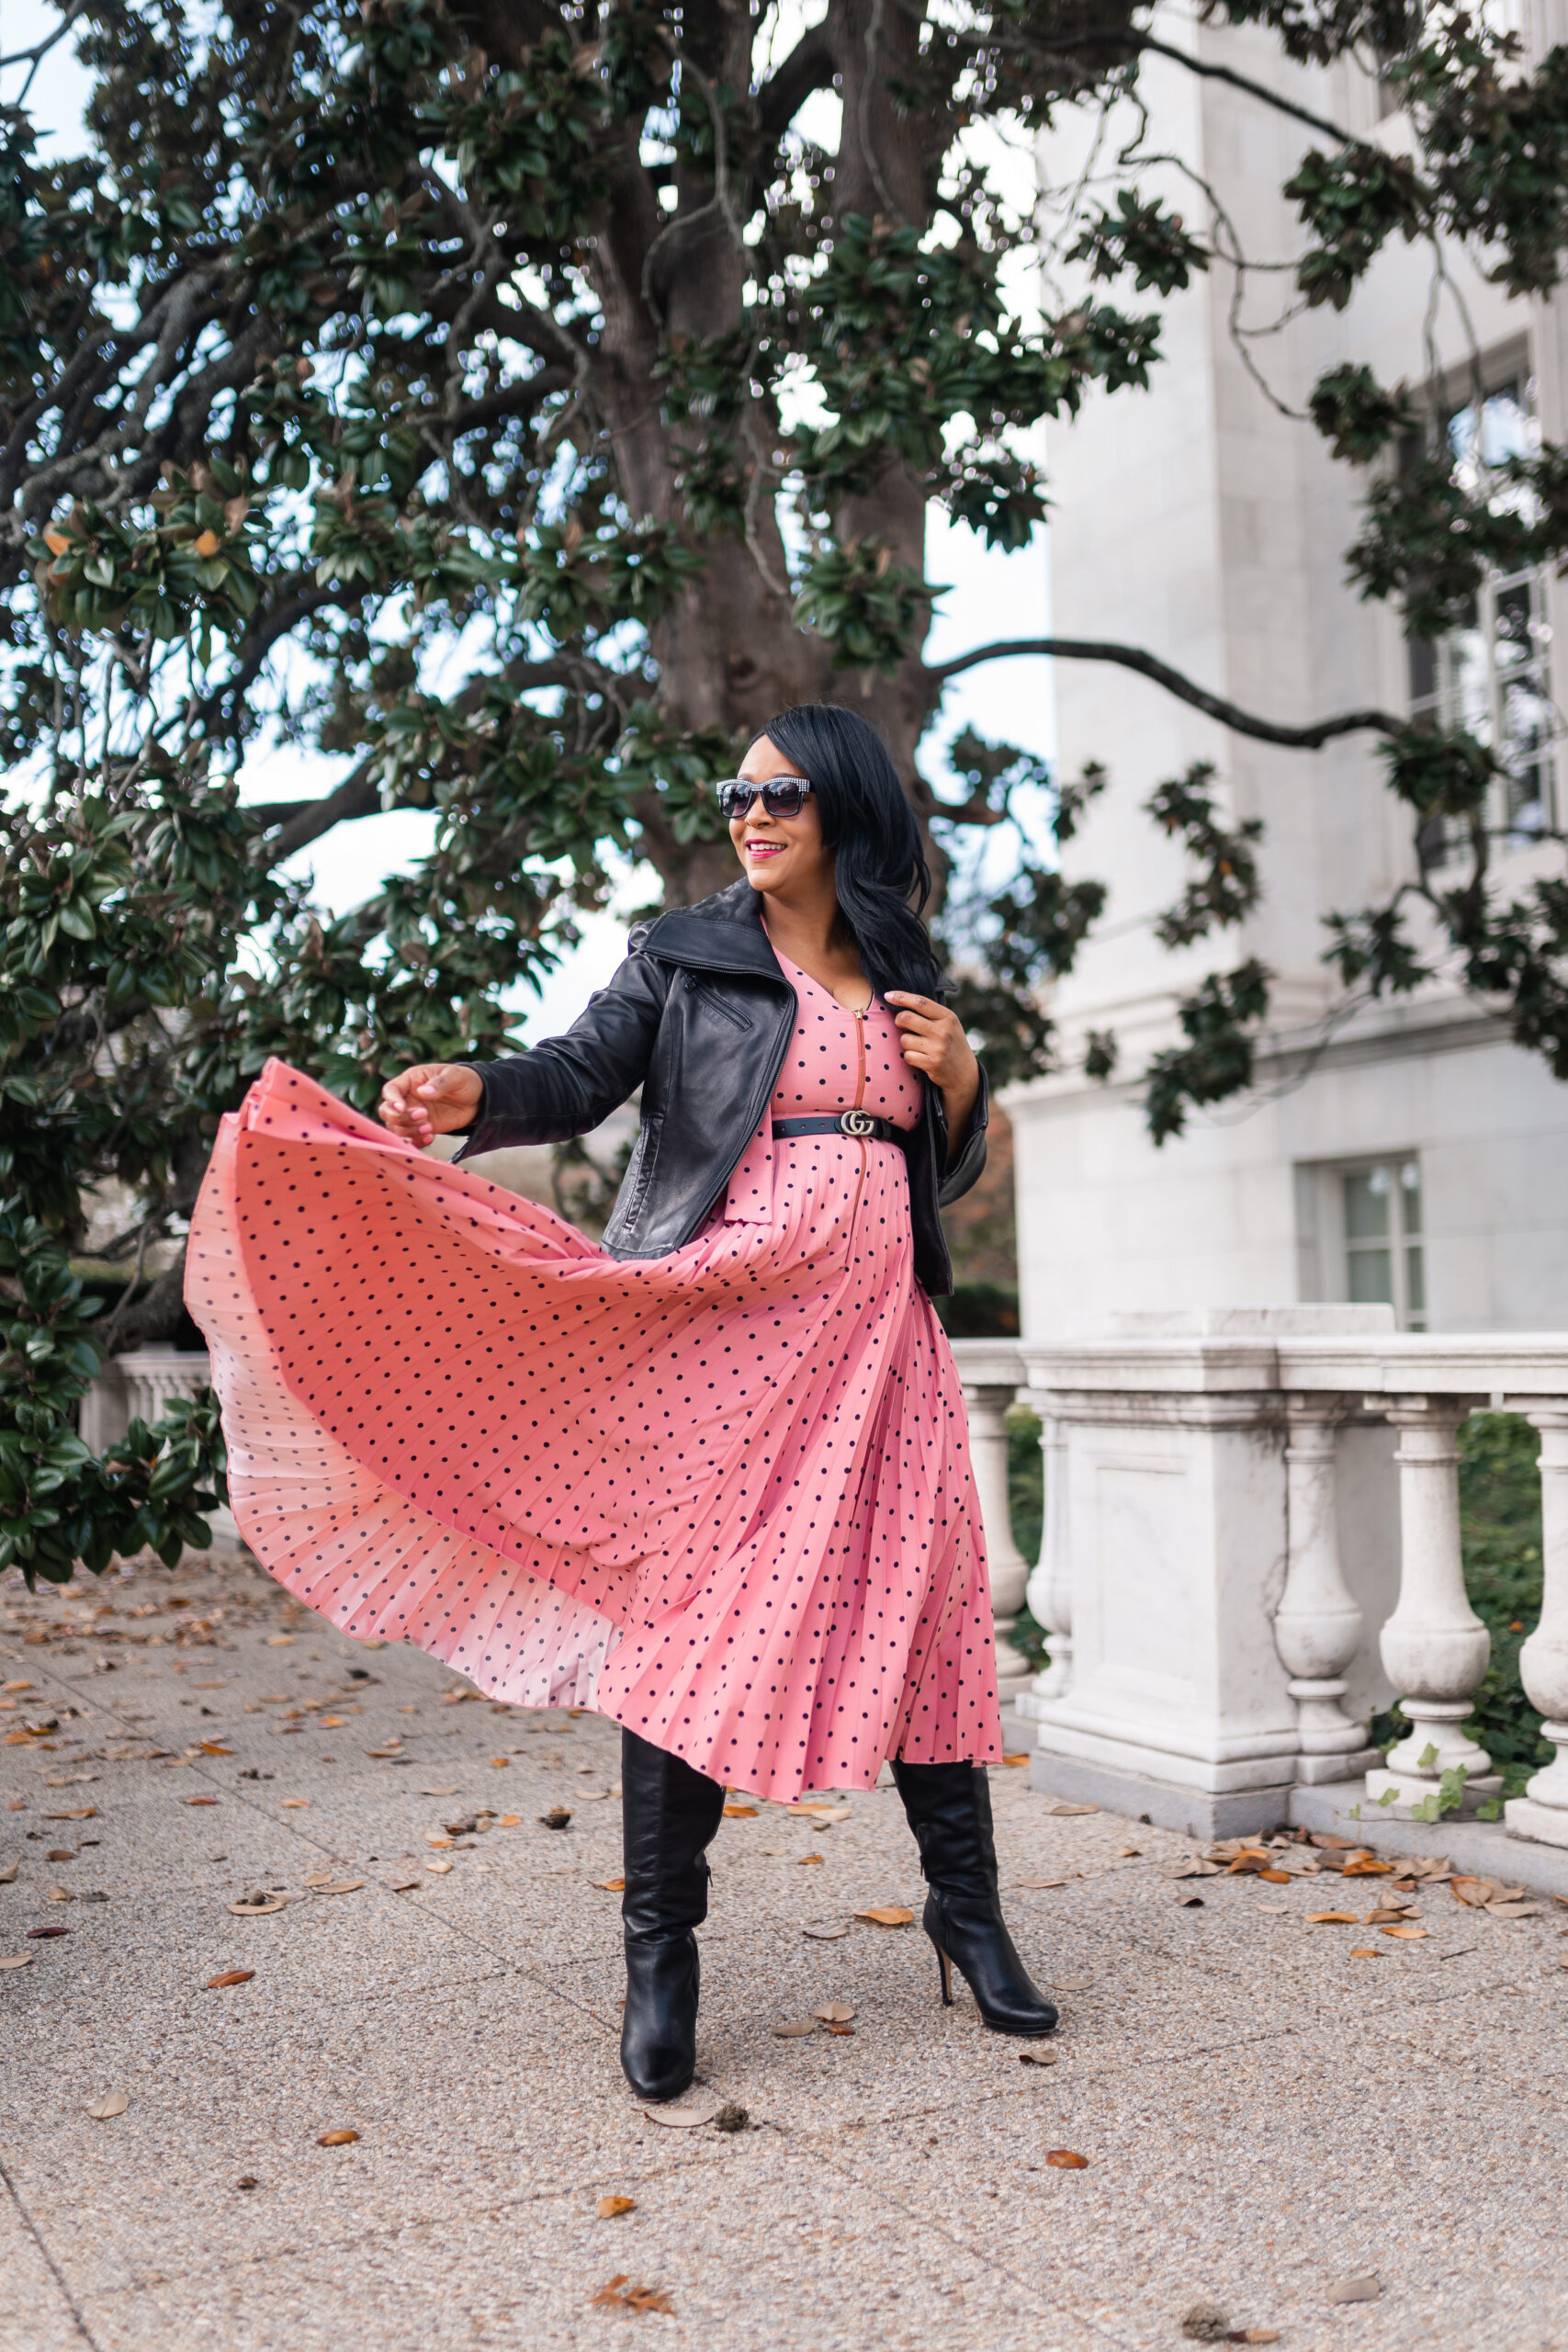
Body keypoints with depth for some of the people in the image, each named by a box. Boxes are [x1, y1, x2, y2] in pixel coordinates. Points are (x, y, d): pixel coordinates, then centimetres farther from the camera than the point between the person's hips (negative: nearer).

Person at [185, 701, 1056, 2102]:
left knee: (919, 1600, 3)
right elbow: (583, 1076, -6)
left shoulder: (909, 982, 18)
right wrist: (473, 1093, -26)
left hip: (874, 1322, 4)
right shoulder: (682, 956, 8)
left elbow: (945, 1177, 23)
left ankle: (967, 1912, 18)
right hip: (722, 1316, -3)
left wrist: (961, 1080, 4)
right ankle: (661, 1954, 4)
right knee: (695, 1611, -6)